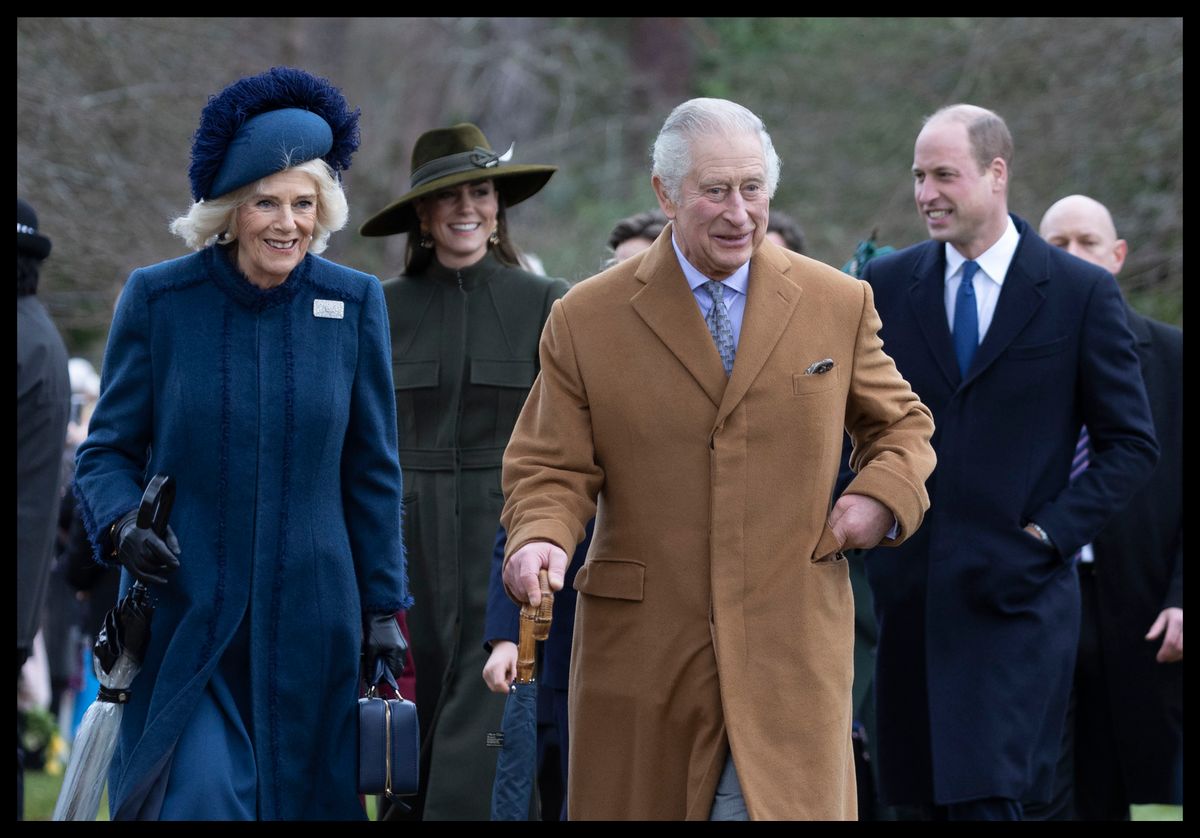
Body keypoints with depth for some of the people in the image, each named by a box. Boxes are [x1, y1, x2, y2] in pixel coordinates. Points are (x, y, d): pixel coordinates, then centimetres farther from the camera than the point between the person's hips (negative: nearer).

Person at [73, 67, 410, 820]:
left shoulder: (354, 303, 3)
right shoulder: (157, 299, -3)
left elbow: (372, 470, 9)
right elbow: (108, 448, 4)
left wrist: (383, 606, 7)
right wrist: (121, 526, -16)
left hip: (309, 625, 2)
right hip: (183, 613, -2)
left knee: (298, 800, 6)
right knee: (201, 800, -15)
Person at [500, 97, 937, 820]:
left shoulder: (840, 306, 8)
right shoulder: (586, 320, 4)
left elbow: (902, 426, 20)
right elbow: (552, 468, 5)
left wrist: (883, 494, -2)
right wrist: (542, 539, -16)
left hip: (789, 655, 0)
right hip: (641, 647, 0)